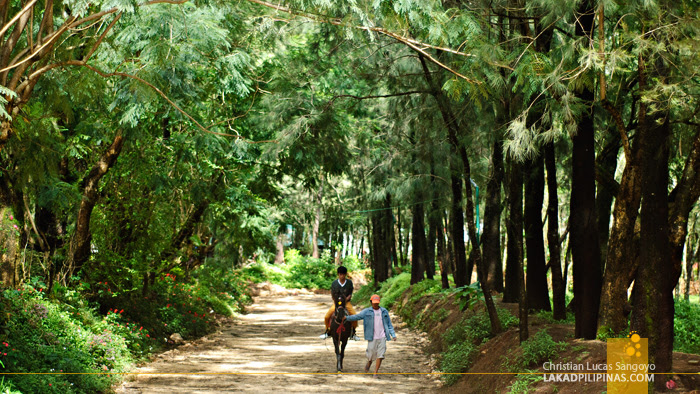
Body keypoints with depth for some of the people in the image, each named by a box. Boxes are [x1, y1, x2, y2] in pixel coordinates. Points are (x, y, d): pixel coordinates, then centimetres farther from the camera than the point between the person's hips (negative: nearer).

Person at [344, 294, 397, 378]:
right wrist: (347, 318, -22)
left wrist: (393, 335, 3)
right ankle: (368, 364, 37)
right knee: (371, 354, 3)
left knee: (380, 355, -5)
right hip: (372, 337, -1)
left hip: (382, 337, 2)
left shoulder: (384, 312, 9)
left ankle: (375, 372, 3)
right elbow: (357, 316, -7)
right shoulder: (367, 312, 2)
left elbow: (389, 325, 12)